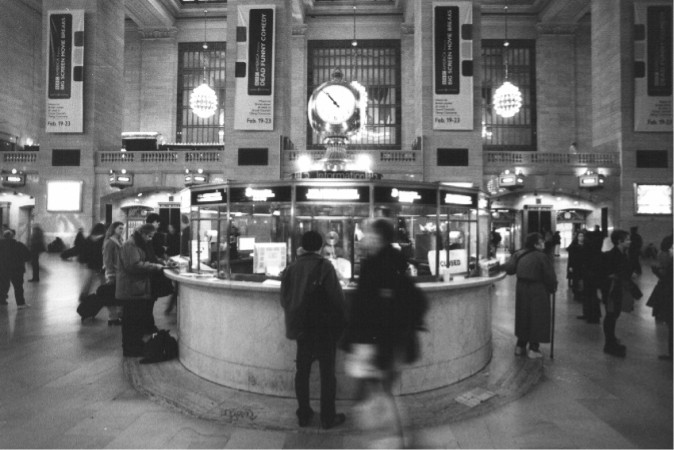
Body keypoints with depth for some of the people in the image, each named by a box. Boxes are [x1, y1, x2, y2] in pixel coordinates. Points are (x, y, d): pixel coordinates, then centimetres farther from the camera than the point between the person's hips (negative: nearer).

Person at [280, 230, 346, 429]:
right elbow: (337, 298, -15)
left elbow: (284, 299, 5)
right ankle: (328, 417, 15)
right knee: (327, 372, 7)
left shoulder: (291, 268, 1)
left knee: (302, 370, 15)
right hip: (324, 328, -4)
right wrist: (339, 323, -1)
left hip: (301, 328, 4)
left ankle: (303, 415, 25)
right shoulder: (324, 266, -14)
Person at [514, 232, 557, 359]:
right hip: (537, 291, -7)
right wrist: (553, 288, 4)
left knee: (524, 317, 16)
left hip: (521, 288, 7)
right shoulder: (542, 257, -14)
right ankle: (533, 349, 7)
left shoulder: (522, 257, 8)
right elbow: (550, 277, -12)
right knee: (537, 319, 4)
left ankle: (520, 346, 23)